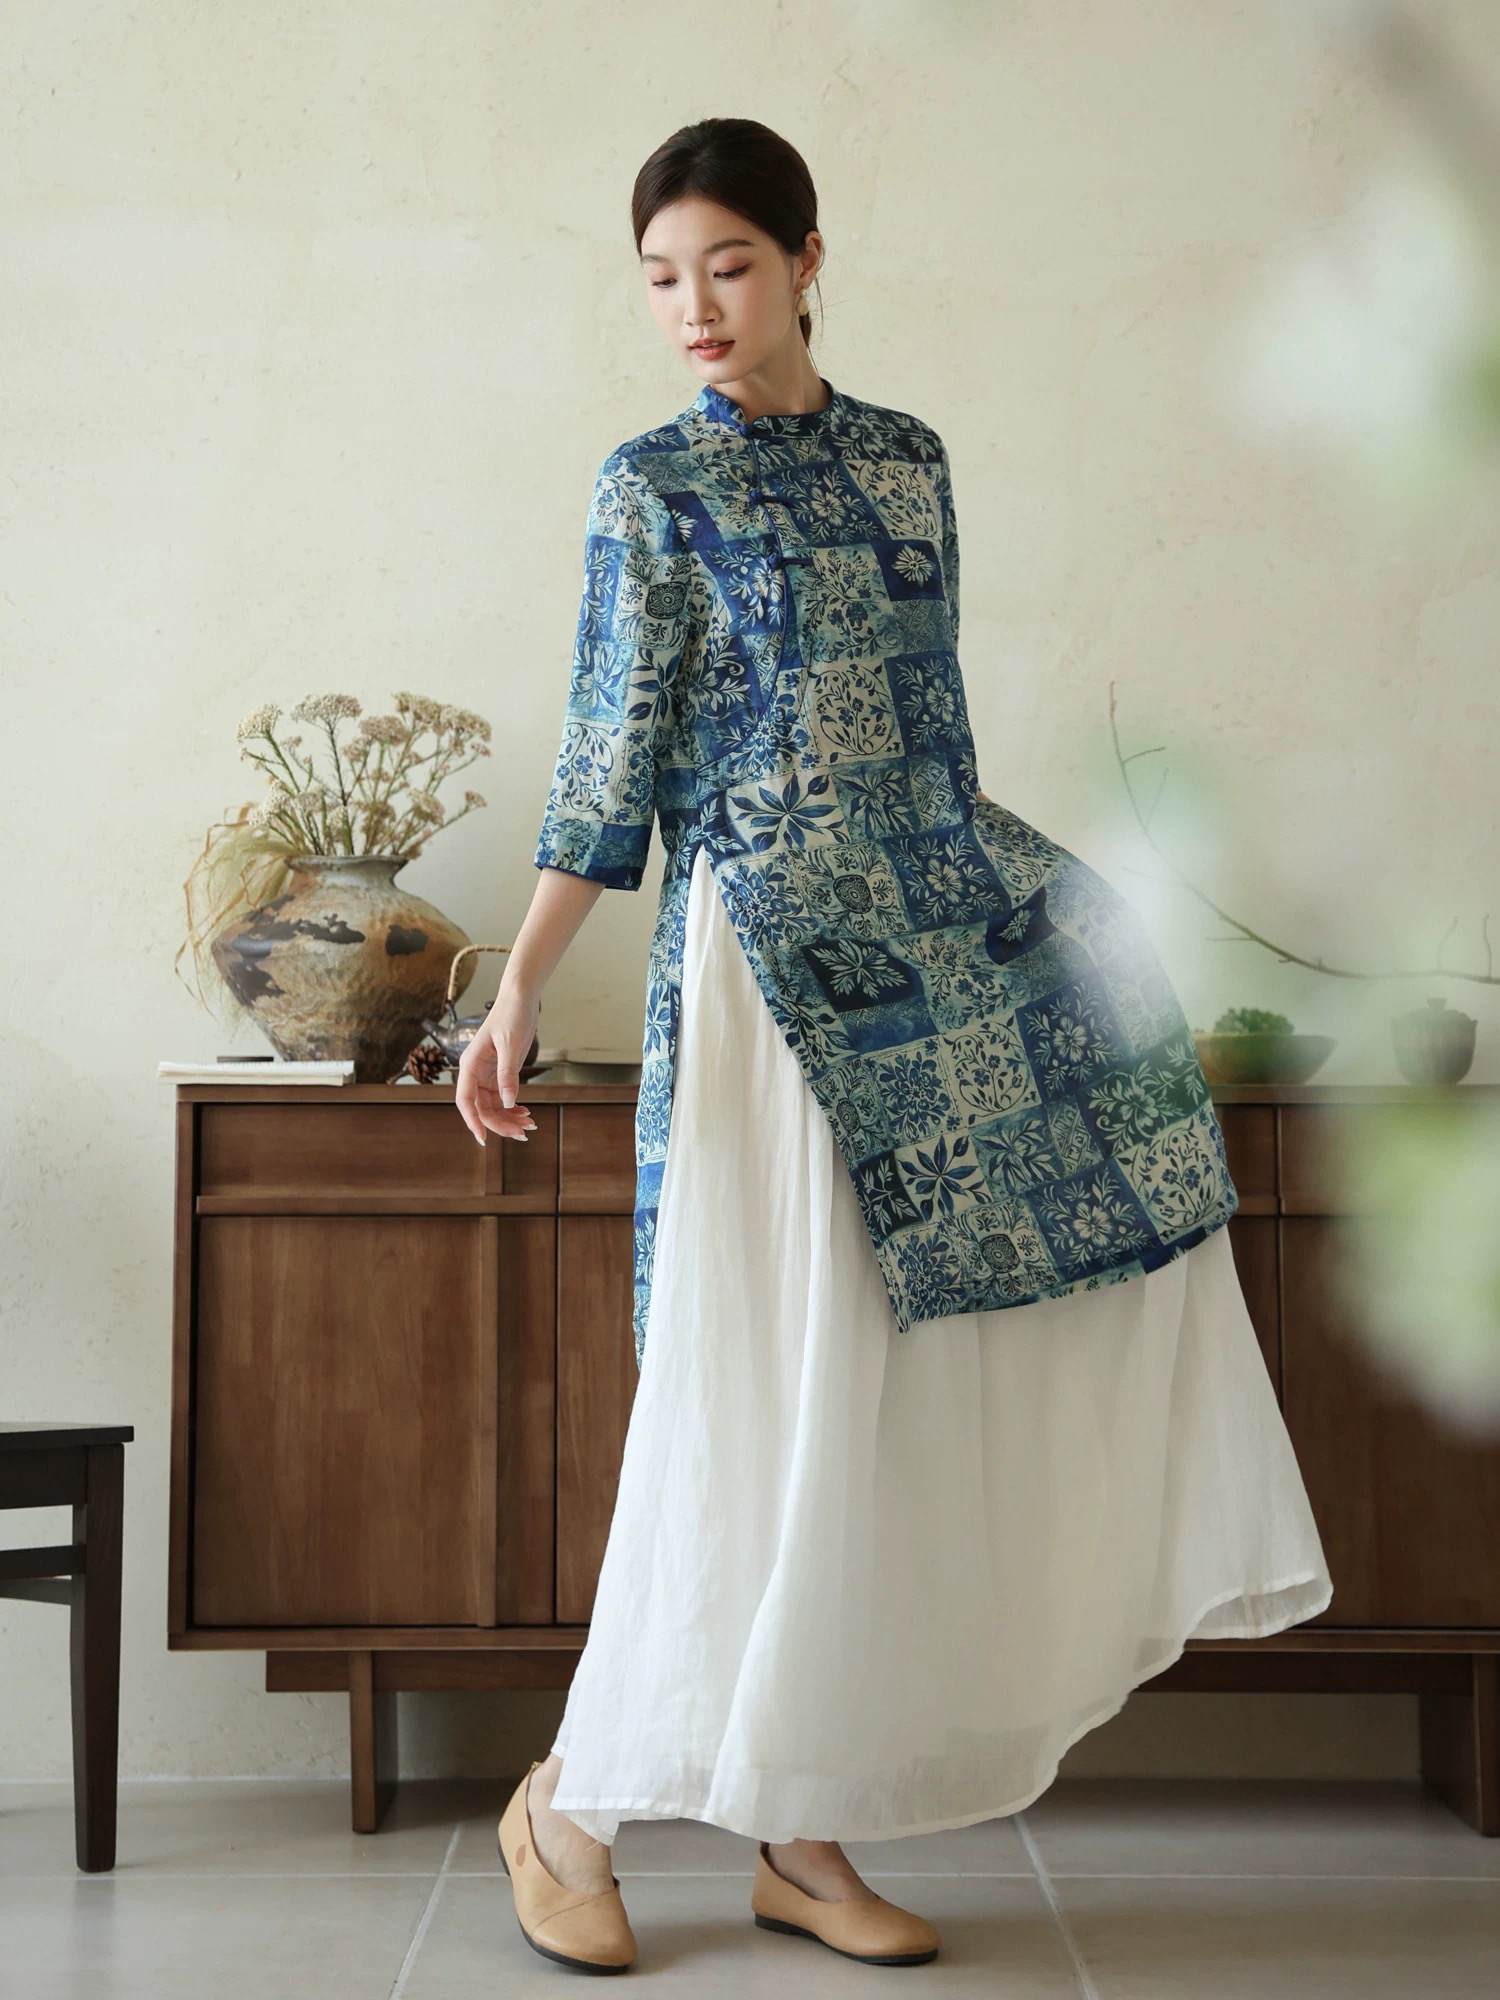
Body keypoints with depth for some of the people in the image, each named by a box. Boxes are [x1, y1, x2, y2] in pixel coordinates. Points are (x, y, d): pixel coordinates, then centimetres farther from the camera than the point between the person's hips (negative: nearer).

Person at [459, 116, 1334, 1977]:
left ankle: (807, 1836, 17)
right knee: (761, 1392, -5)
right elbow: (609, 763, -5)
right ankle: (570, 1802, 12)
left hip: (937, 955, 5)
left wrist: (1016, 915, 18)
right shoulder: (653, 484, -2)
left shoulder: (907, 459, 11)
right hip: (764, 970, -5)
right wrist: (516, 989, -14)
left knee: (891, 1405, 5)